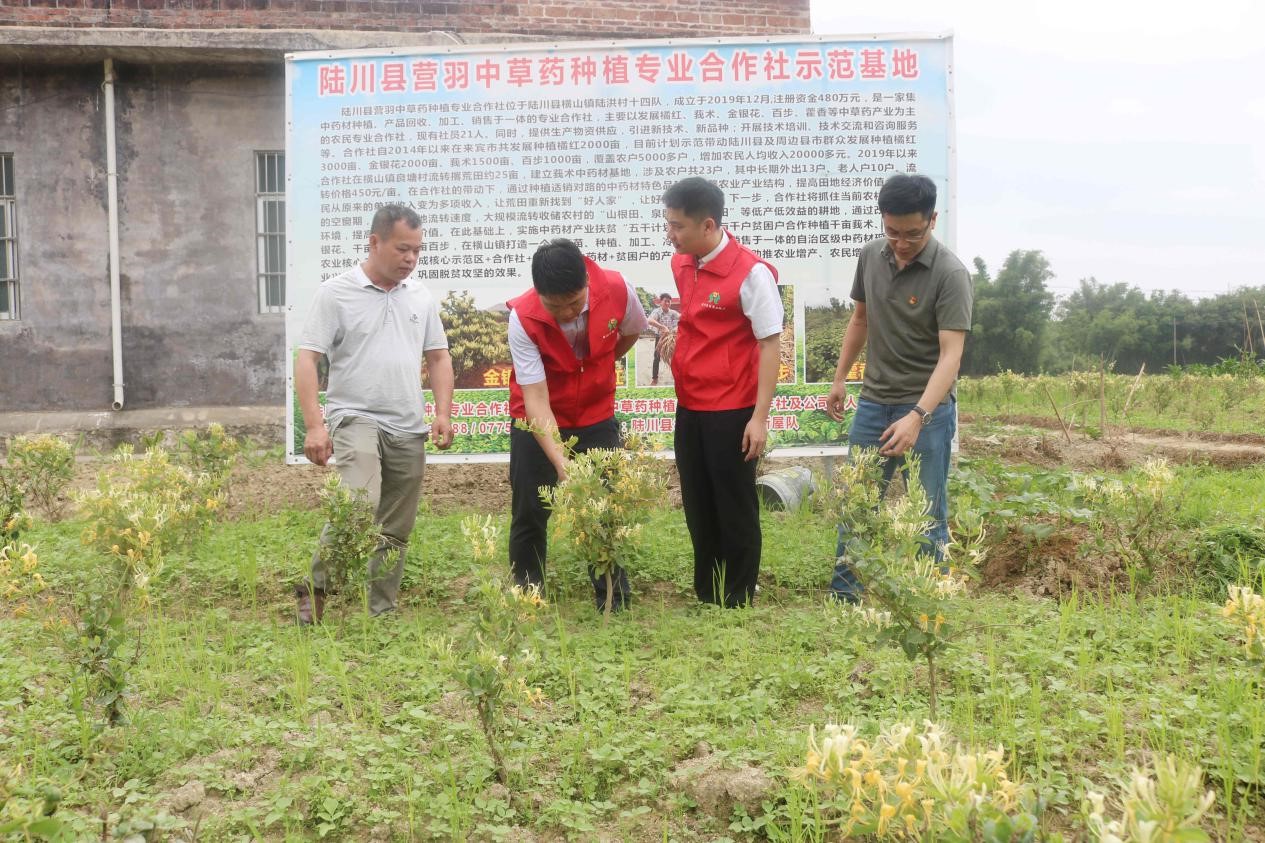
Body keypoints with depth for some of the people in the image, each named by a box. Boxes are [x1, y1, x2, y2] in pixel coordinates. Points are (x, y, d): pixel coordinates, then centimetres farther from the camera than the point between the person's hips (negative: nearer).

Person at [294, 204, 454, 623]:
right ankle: (315, 590, -12)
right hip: (356, 418, -5)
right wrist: (314, 425, -17)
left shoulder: (420, 296, 11)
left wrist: (443, 413, 2)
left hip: (409, 430, 5)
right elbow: (306, 360, -7)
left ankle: (381, 613, 18)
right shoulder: (336, 293, -4)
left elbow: (438, 357, 16)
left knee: (396, 530, 7)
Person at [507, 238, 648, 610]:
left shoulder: (617, 290, -22)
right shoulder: (523, 318, -28)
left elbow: (631, 332, 4)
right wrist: (561, 463, -41)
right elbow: (535, 400, -31)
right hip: (539, 423, -1)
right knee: (529, 514, 3)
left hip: (596, 416, 2)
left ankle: (614, 601, 11)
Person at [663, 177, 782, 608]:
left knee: (735, 510, 6)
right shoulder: (680, 265, 5)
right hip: (688, 409, 7)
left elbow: (769, 346, -15)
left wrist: (760, 417, -17)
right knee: (698, 508, 14)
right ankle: (705, 599, 28)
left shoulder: (751, 272, -16)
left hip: (732, 413, -7)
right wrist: (665, 325, 6)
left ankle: (738, 604, 20)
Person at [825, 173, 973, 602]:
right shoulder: (870, 255, 0)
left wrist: (918, 417, -35)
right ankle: (843, 593, 25)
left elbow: (950, 354, -24)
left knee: (926, 515, 3)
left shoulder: (950, 274, -18)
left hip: (927, 408, -5)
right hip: (873, 402, 6)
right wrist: (840, 378, 15)